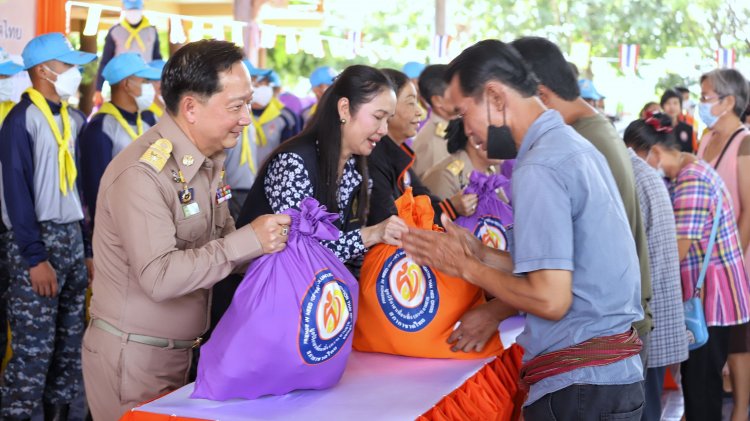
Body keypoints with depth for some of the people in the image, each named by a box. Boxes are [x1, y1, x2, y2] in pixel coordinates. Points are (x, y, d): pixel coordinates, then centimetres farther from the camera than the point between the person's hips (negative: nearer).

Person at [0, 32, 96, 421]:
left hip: (72, 236, 7)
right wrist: (35, 257, -17)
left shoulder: (73, 119, 12)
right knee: (34, 345, -7)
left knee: (70, 340, 11)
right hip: (38, 240, -7)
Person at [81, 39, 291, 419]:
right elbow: (159, 278, -29)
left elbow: (220, 244, 11)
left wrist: (277, 240, -7)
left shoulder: (209, 161, 8)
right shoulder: (142, 173, -22)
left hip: (179, 352, 8)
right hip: (132, 359, -8)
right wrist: (249, 241, -29)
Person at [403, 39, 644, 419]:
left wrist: (467, 268, -9)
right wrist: (481, 254, 9)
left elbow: (551, 299, -22)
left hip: (577, 386, -9)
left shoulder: (539, 167, -17)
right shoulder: (574, 146, 12)